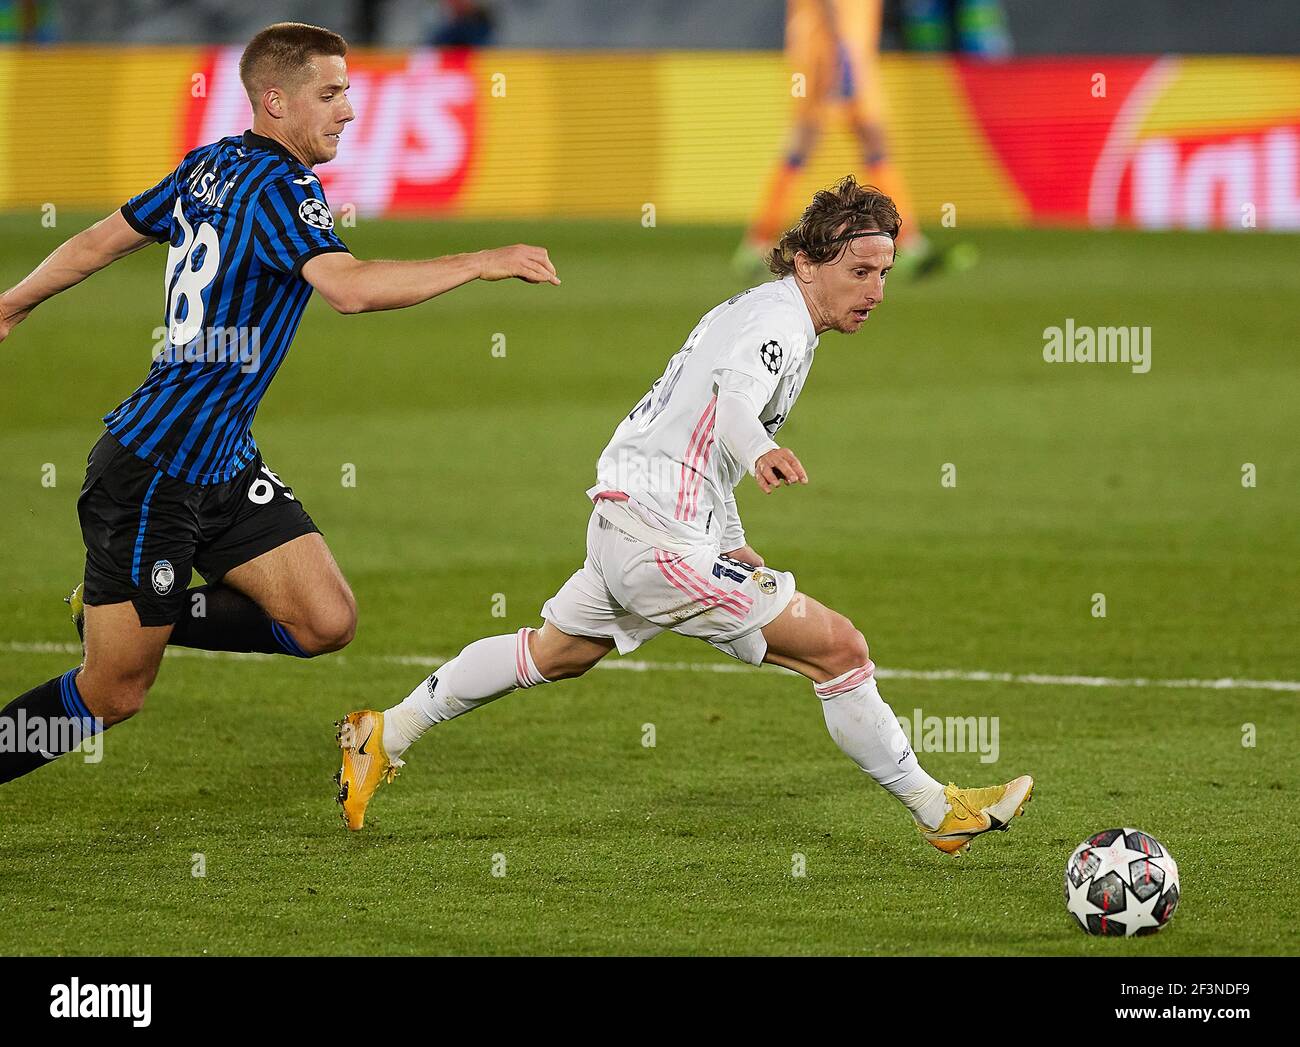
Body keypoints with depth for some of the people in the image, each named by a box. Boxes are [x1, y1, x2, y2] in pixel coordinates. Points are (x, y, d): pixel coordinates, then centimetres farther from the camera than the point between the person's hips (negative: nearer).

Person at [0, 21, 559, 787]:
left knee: (326, 621, -1)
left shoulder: (211, 167, 9)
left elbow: (99, 242, 19)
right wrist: (483, 263, -29)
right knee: (112, 696, -3)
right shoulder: (281, 188, -17)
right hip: (155, 468, -9)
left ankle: (129, 614, 15)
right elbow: (348, 287, -34)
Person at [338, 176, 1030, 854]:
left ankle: (384, 735, 37)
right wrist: (760, 452, -60)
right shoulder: (780, 318, -16)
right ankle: (939, 813, -4)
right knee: (839, 649, -11)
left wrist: (733, 543, 26)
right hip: (662, 538, -10)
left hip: (623, 516, 10)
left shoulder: (757, 309, 16)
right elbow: (734, 393, -38)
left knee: (552, 654, 30)